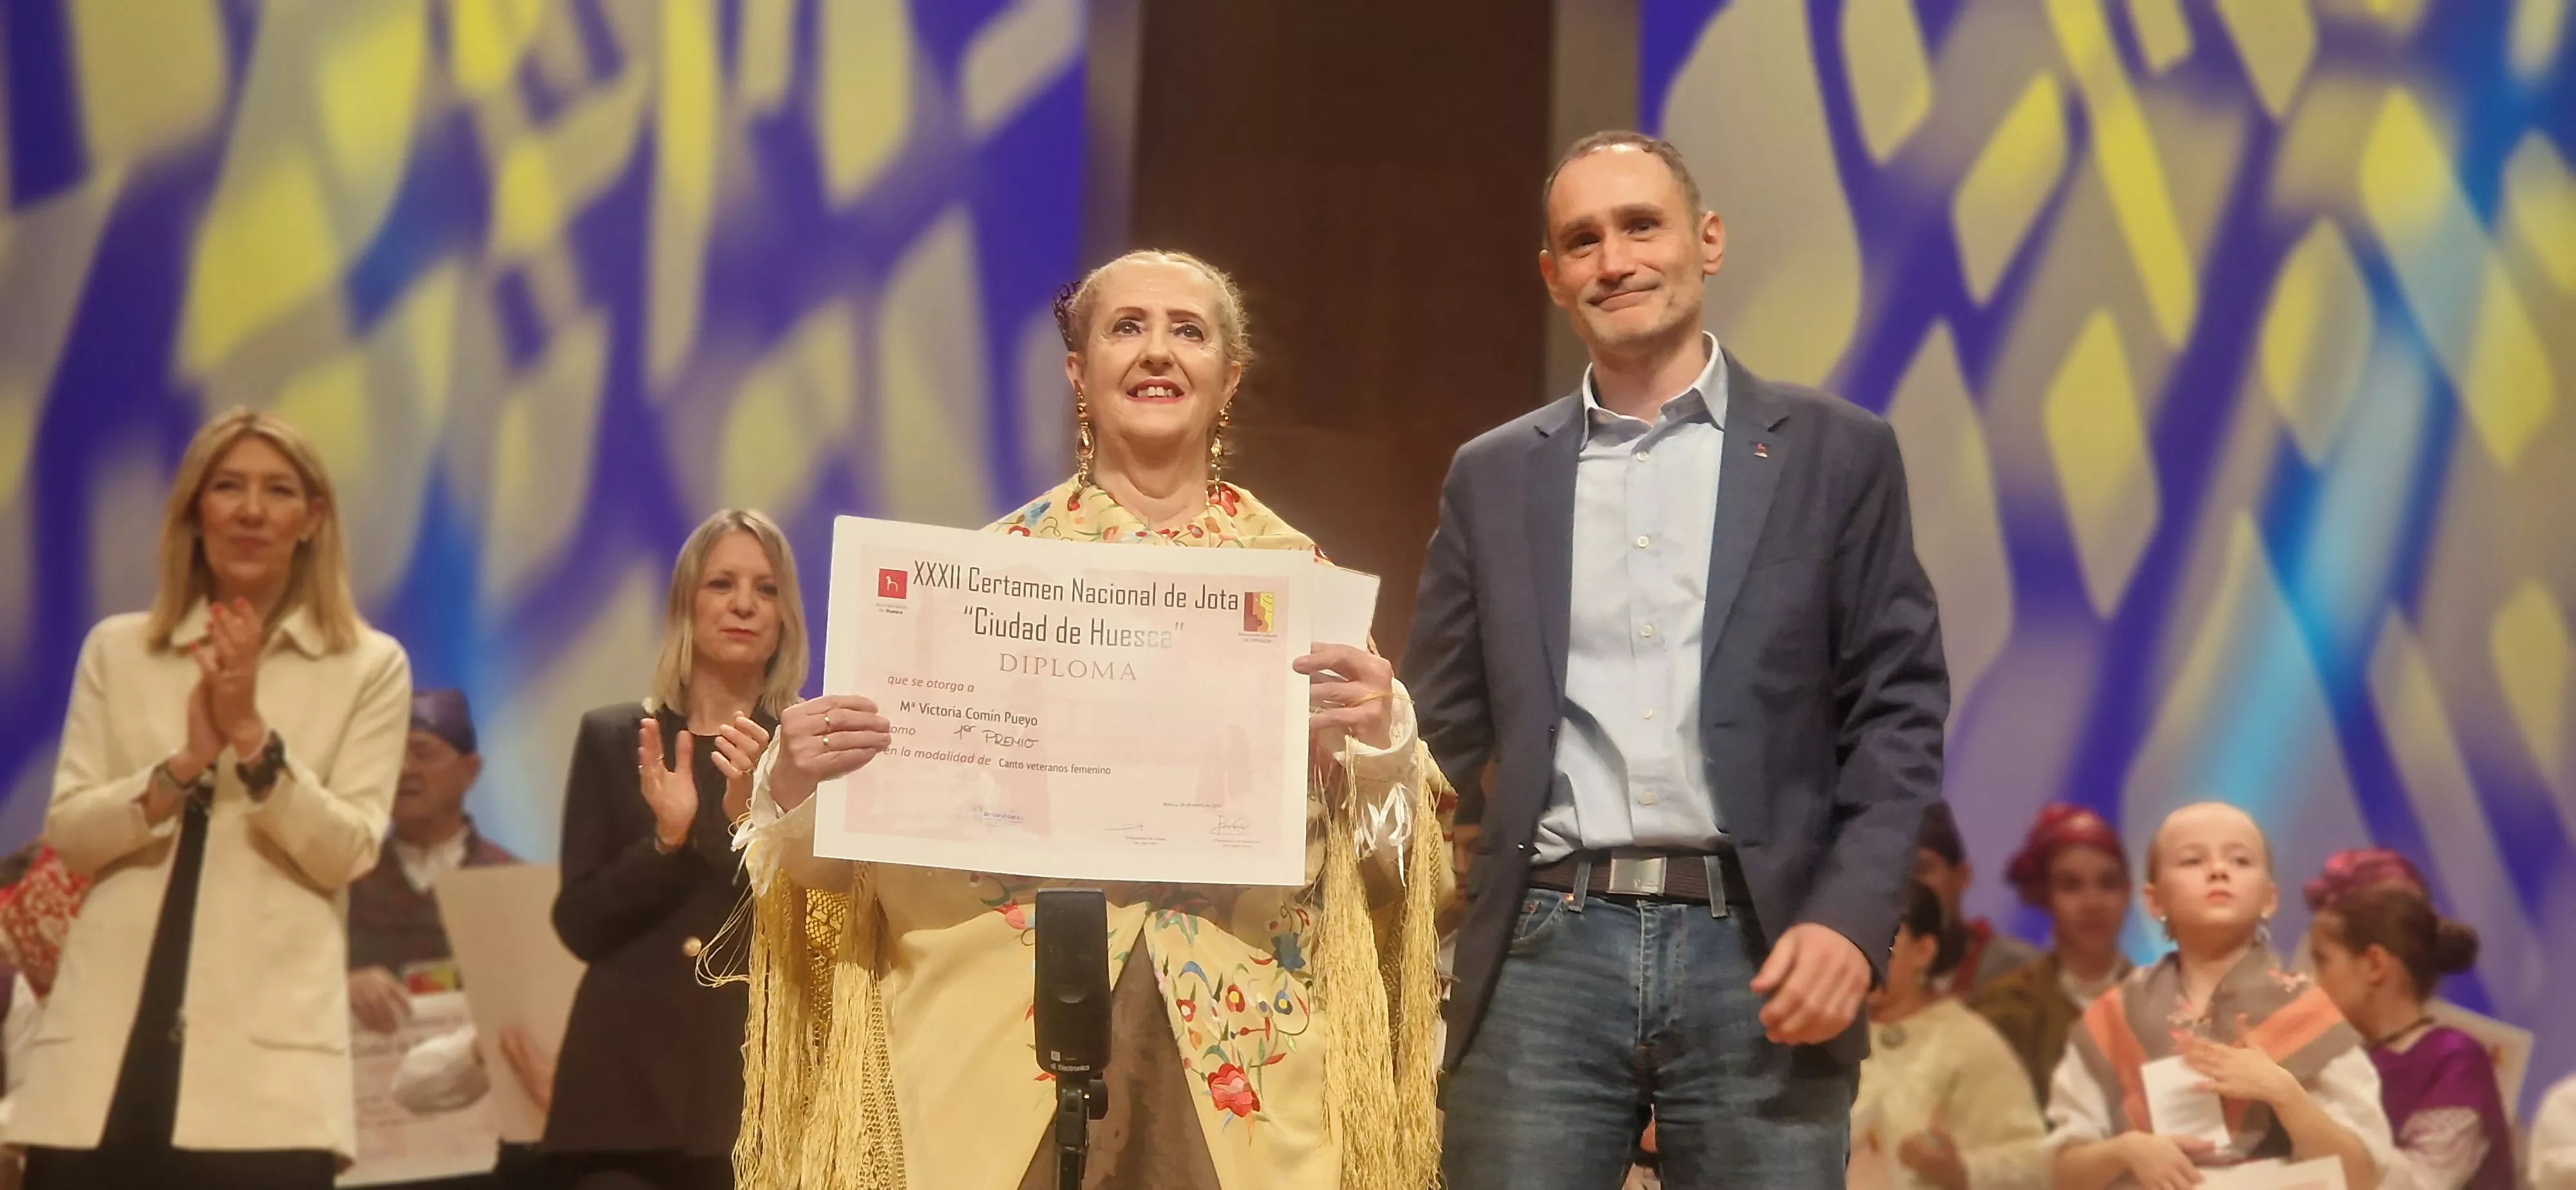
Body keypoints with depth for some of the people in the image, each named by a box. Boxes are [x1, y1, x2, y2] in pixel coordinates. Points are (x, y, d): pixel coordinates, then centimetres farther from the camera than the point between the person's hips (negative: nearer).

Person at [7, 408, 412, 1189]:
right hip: (105, 1041, 2)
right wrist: (184, 763, -11)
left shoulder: (368, 666, 6)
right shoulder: (117, 650, 12)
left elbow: (345, 855, -3)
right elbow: (67, 834, 5)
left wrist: (252, 735, -14)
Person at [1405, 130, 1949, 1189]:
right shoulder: (1494, 476, 14)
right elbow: (1446, 731, 14)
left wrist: (1851, 916, -10)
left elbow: (1898, 711, 3)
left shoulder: (1836, 453, 8)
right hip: (1547, 951, 2)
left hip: (1759, 955, -1)